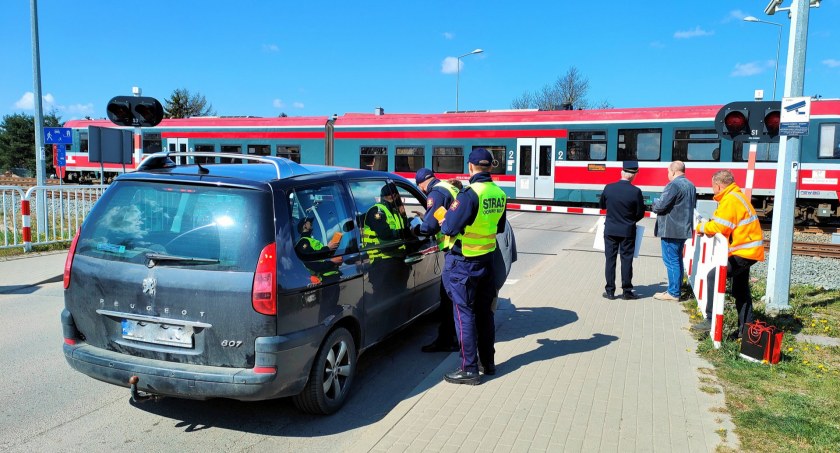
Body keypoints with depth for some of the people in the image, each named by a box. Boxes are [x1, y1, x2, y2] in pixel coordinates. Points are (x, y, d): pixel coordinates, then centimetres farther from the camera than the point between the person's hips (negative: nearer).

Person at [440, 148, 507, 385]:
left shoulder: (470, 193, -20)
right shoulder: (500, 194, 2)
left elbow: (449, 227, -20)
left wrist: (445, 219, 0)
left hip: (463, 262, -7)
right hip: (486, 260, 7)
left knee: (464, 314, 1)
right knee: (484, 312, 17)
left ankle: (469, 369, 6)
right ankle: (488, 362, 28)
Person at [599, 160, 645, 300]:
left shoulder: (608, 188, -7)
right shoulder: (636, 192, -14)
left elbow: (602, 206, 7)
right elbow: (640, 213, -5)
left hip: (610, 230, 2)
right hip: (628, 231, -2)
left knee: (610, 259, 7)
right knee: (626, 260, 6)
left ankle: (610, 291, 10)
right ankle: (627, 291, 12)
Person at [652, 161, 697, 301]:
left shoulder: (673, 185, -17)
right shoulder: (691, 186, 14)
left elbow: (660, 206, -20)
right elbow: (693, 205, 25)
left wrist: (655, 204, 0)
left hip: (671, 230, -9)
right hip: (684, 229, 9)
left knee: (671, 261, -4)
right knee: (677, 260, 17)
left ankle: (673, 293, -1)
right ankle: (677, 288, 24)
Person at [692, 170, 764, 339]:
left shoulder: (730, 200, -18)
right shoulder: (735, 196, 17)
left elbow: (721, 227, -24)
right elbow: (725, 223, 17)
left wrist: (701, 227, -8)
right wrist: (707, 227, 2)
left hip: (744, 251, -11)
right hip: (747, 250, 11)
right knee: (740, 290, 17)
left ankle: (711, 320, -16)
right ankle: (745, 329, 24)